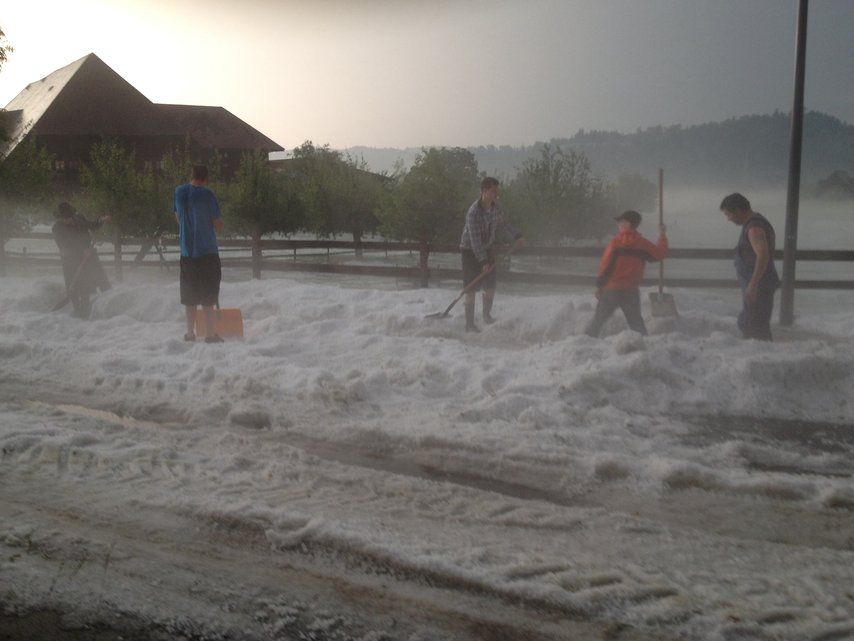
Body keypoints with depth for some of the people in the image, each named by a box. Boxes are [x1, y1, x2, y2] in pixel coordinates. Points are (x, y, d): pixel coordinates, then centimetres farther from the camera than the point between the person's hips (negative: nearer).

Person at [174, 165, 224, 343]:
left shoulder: (179, 191, 4)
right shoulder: (207, 194, -10)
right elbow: (218, 225, -6)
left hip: (187, 252, 4)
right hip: (208, 251, -4)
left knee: (189, 297, 12)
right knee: (208, 297, 2)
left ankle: (190, 333, 15)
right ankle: (210, 334, 3)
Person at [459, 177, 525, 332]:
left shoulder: (496, 207, -5)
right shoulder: (473, 212, -27)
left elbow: (502, 223, 17)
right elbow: (475, 239, -28)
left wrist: (517, 235, 11)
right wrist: (483, 261, -30)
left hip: (487, 249, 6)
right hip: (471, 251, -6)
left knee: (490, 287, 8)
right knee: (471, 289, -5)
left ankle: (487, 315, 31)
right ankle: (470, 324, 3)